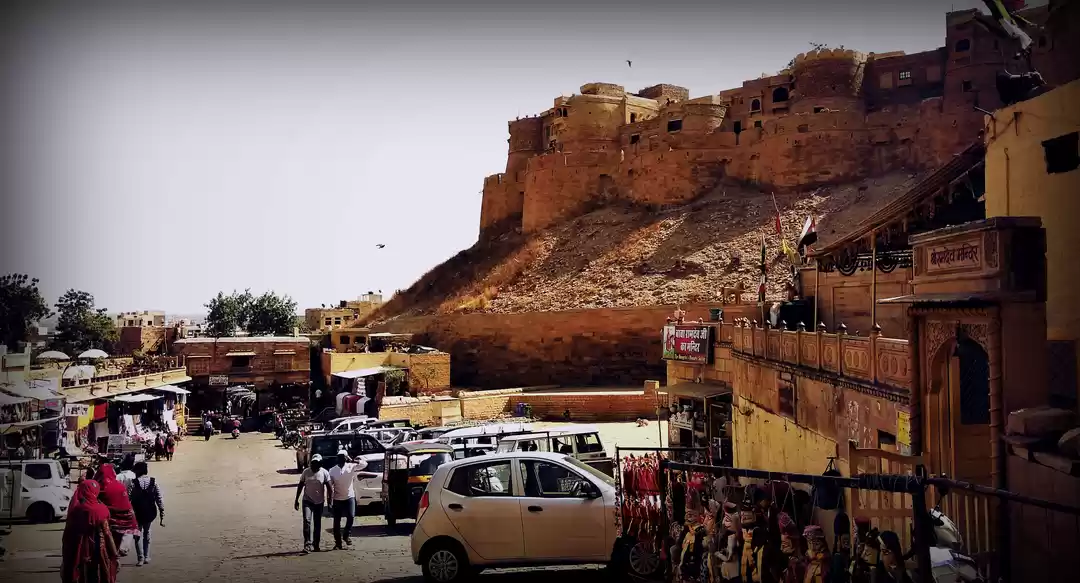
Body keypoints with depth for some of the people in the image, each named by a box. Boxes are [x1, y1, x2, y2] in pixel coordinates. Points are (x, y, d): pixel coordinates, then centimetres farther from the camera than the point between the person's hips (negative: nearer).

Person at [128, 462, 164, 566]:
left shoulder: (134, 484, -13)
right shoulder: (153, 482, -4)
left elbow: (128, 500, -15)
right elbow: (159, 500, -5)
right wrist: (162, 516, -1)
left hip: (138, 513, -3)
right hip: (150, 513, 3)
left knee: (138, 535, 12)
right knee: (147, 533, 22)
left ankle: (140, 558, 5)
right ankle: (146, 557, 25)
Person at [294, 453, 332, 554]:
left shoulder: (324, 473, -5)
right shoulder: (306, 472, -2)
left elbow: (329, 488, -5)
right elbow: (300, 486, 6)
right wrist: (296, 500, 5)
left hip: (319, 502, 0)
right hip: (307, 501, 0)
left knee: (318, 524, 8)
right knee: (307, 520, -18)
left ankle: (316, 545, 19)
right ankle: (307, 543, -17)